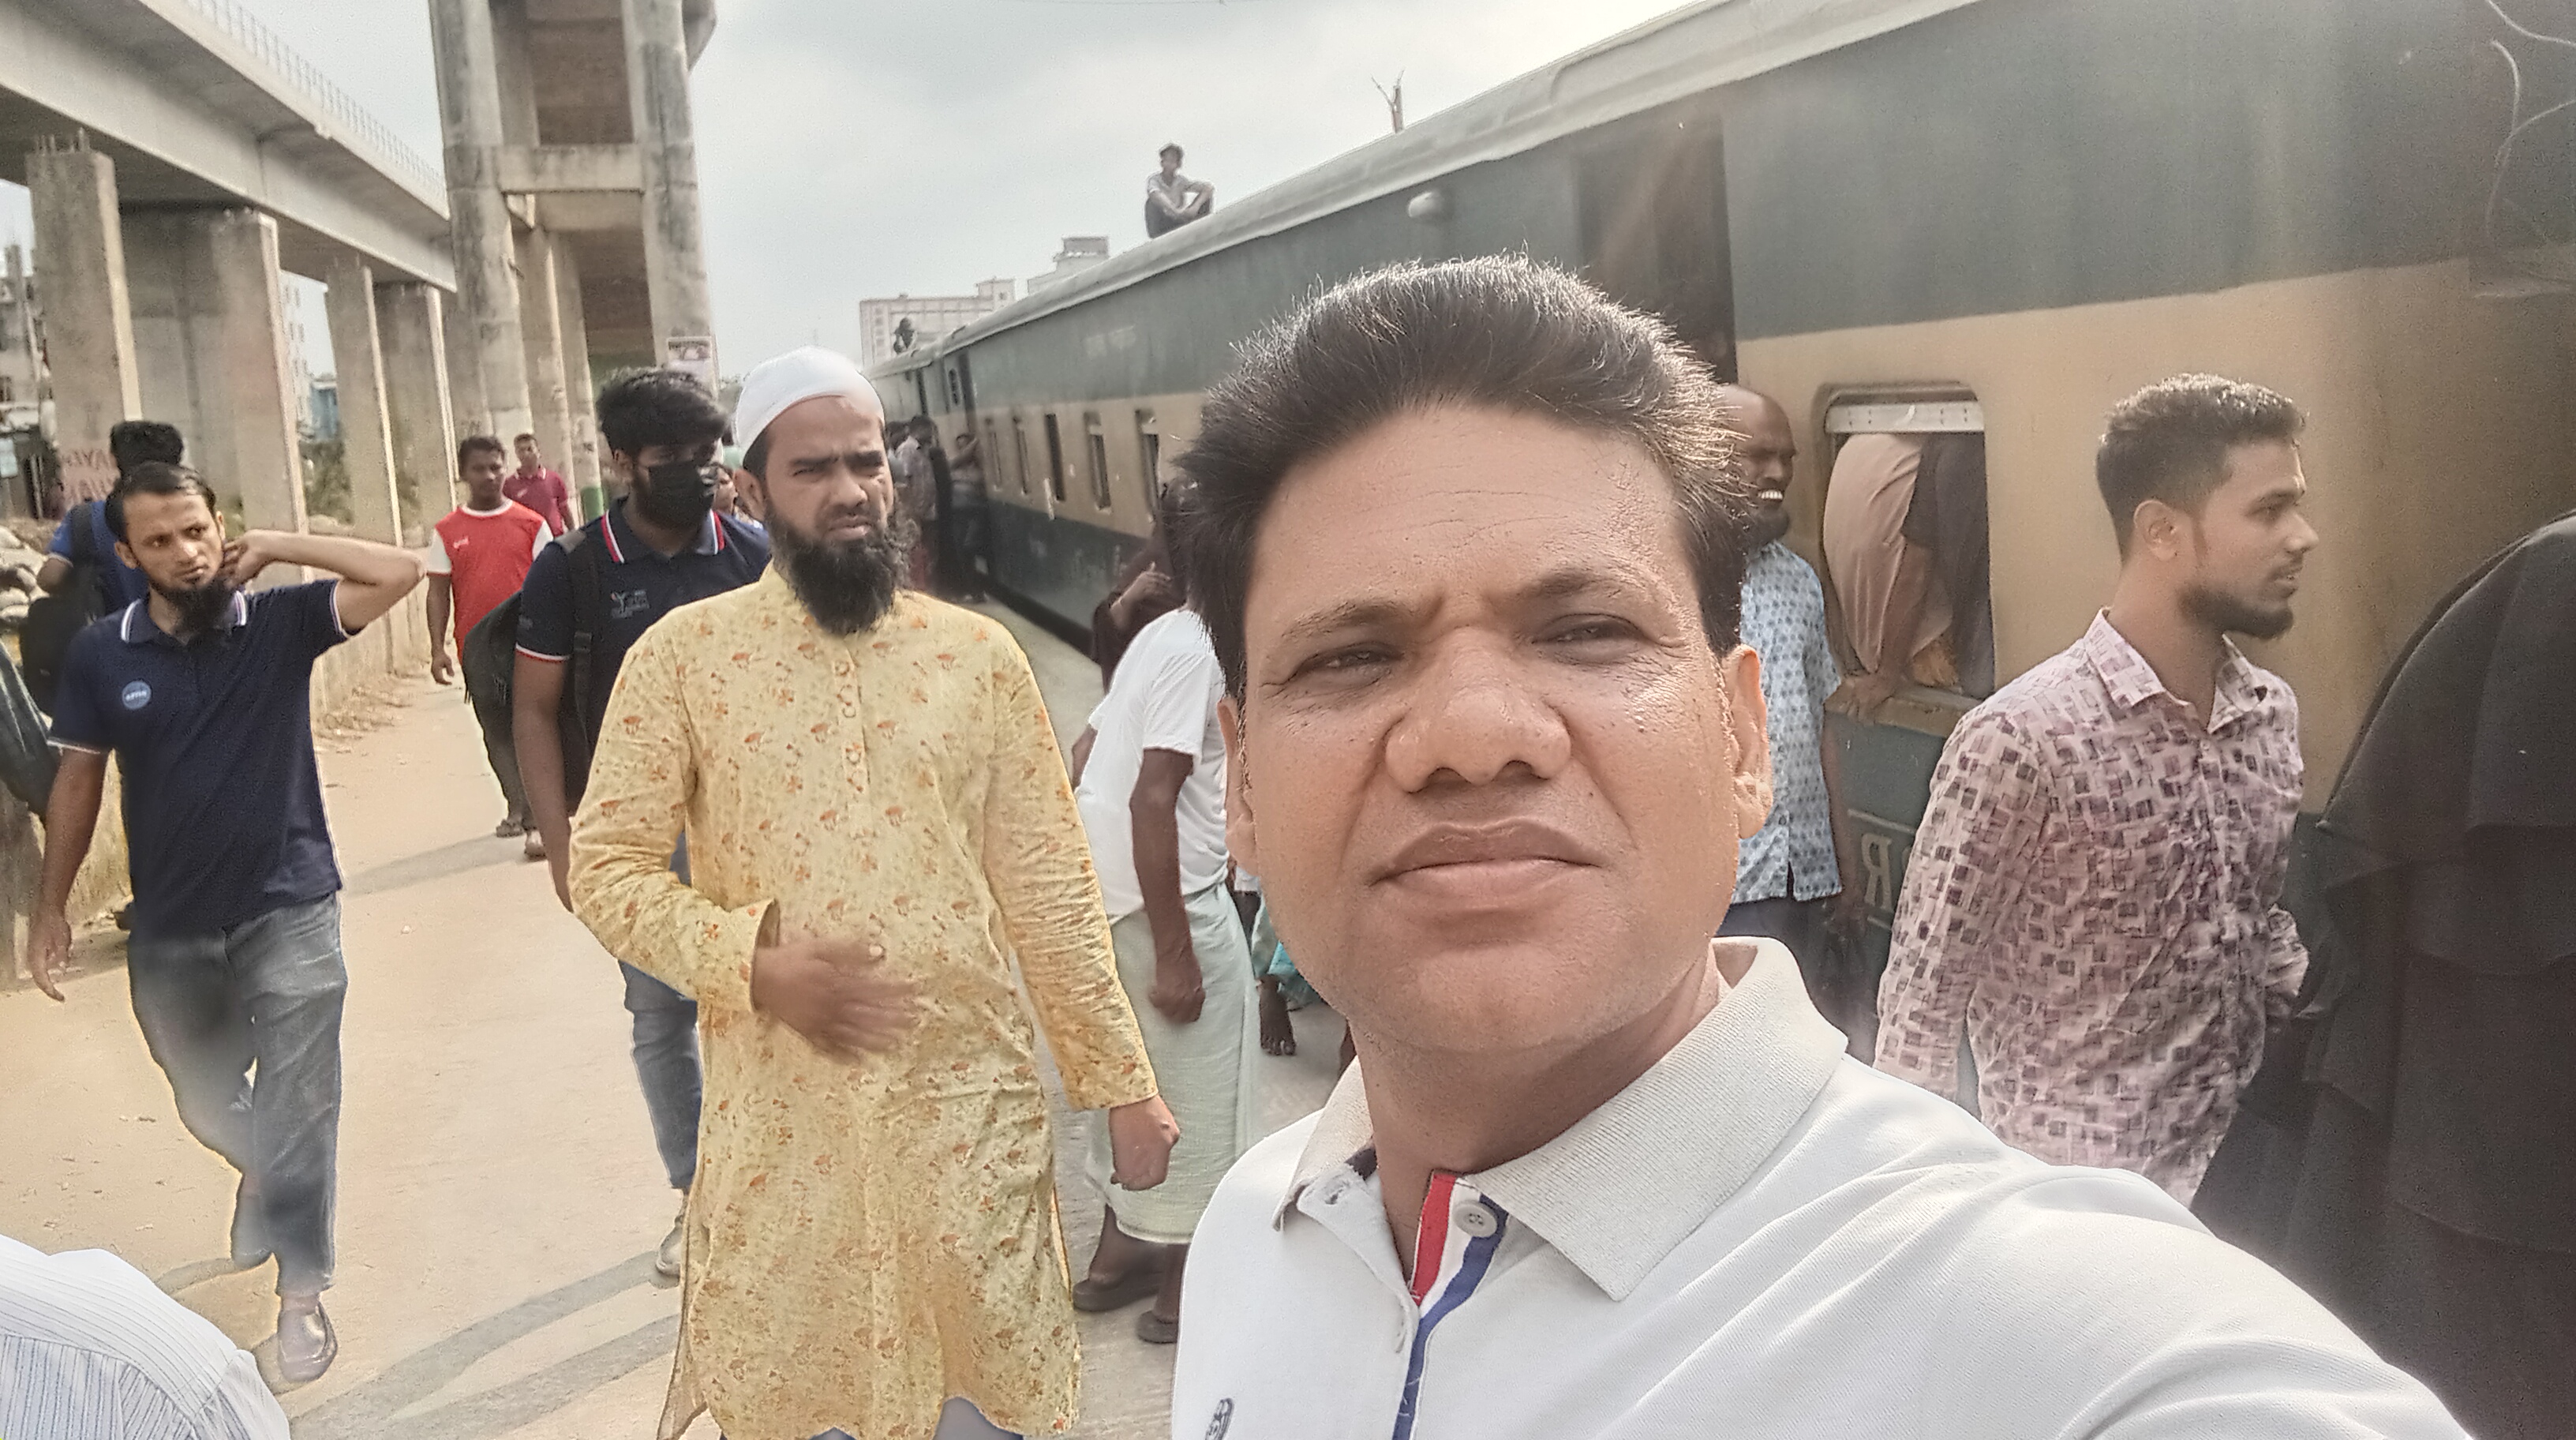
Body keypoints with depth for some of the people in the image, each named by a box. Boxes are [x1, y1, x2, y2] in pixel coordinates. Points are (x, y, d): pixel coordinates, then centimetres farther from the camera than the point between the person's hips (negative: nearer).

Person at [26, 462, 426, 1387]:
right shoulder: (102, 653, -5)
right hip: (170, 929, 3)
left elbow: (399, 572, -21)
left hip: (289, 911, -3)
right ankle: (268, 1175, 55)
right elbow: (79, 777, 5)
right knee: (208, 1107, 22)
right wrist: (52, 907, 7)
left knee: (295, 1110, 2)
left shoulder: (279, 623, -10)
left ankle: (302, 1291, 17)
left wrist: (275, 547, -18)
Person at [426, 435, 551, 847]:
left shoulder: (531, 524, 4)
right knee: (496, 731, 7)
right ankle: (518, 808, 18)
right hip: (477, 647, 2)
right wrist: (437, 648, -2)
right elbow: (438, 592, 6)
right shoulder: (447, 532, 7)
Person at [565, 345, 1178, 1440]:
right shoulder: (681, 656, -2)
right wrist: (752, 963, -19)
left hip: (970, 1101, 1)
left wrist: (1121, 1082, 3)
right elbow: (607, 866, -3)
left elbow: (1047, 885, 3)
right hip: (782, 1115, 0)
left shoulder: (979, 654, 1)